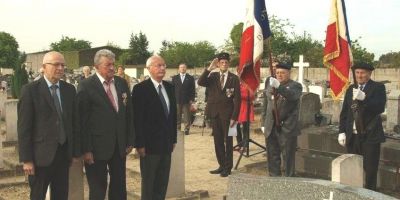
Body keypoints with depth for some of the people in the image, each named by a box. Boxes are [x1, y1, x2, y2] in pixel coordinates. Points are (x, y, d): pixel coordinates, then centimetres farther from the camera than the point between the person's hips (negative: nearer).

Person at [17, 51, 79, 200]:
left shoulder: (69, 89, 6)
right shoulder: (30, 90, -8)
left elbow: (73, 121, 9)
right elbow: (24, 126, -9)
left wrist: (75, 152, 8)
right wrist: (26, 159, -12)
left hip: (64, 153, 4)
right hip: (41, 154, -4)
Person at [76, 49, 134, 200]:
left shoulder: (122, 83, 6)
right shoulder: (86, 86, -10)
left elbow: (128, 113, 10)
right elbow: (82, 120, -12)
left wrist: (130, 141, 8)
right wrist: (86, 149, -14)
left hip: (120, 145, 5)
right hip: (97, 147, -5)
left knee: (120, 188, 15)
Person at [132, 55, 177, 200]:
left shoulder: (169, 87, 9)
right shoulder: (140, 88, -11)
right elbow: (137, 119, -13)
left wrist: (173, 138, 11)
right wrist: (139, 144, -15)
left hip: (166, 143, 6)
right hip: (149, 143, -6)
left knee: (163, 183, 14)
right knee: (148, 183, 7)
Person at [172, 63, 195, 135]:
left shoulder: (190, 78, 8)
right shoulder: (175, 78, 12)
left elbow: (193, 90, 5)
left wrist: (192, 99, -4)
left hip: (187, 101, -1)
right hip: (177, 100, 1)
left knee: (187, 117, -1)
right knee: (177, 116, 2)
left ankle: (186, 129, 5)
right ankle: (177, 129, 9)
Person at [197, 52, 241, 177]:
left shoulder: (234, 78, -3)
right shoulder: (213, 76, 7)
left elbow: (237, 99, -6)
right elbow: (200, 83, -10)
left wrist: (234, 117, -12)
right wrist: (209, 68, -17)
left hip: (227, 114, -3)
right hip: (215, 114, 4)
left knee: (228, 141, 5)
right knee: (218, 141, 10)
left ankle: (228, 167, 13)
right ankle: (221, 165, 20)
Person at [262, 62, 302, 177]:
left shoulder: (295, 86, -4)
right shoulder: (270, 84, 10)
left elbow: (293, 96, -28)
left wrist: (279, 87, -43)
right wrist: (264, 123, 15)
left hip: (287, 128, -5)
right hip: (271, 128, 5)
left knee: (288, 157, 1)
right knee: (272, 156, 11)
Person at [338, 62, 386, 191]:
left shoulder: (378, 87, -1)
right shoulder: (351, 89, 13)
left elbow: (380, 108, -16)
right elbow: (344, 112, 13)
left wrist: (363, 98, -28)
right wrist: (342, 131, 5)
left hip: (370, 135, -4)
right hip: (352, 136, 4)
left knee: (370, 169, 1)